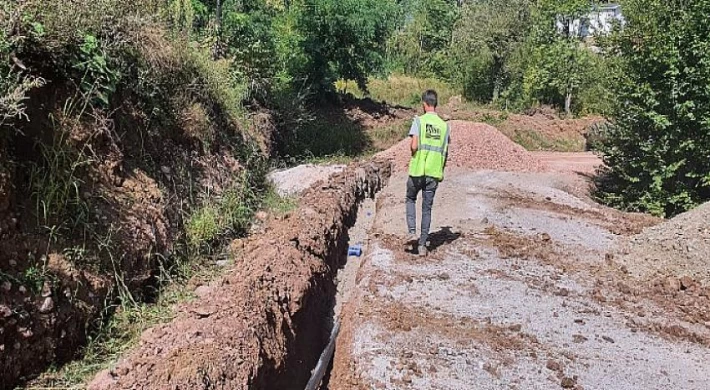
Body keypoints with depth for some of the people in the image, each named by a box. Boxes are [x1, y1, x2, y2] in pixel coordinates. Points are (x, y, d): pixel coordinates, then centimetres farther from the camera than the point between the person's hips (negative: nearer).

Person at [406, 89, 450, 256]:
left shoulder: (419, 121, -7)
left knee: (411, 199, 22)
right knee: (427, 208, 10)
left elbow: (414, 146, -15)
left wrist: (414, 154, 8)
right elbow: (446, 153, 7)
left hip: (417, 170, -2)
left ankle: (412, 232, 6)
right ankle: (422, 245, 12)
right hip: (434, 173, 3)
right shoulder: (445, 125, 4)